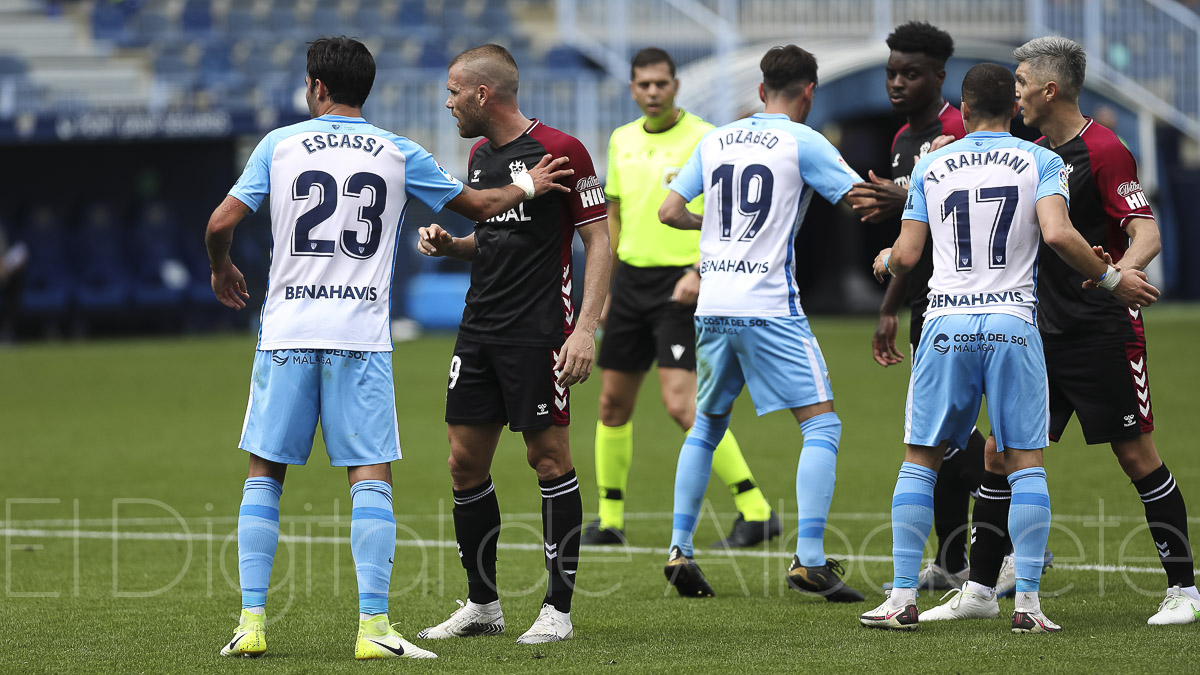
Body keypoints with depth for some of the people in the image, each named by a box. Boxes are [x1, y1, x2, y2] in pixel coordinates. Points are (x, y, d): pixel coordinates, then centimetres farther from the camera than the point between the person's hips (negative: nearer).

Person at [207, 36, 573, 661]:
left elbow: (221, 223, 2)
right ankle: (373, 626, -9)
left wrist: (221, 270, 23)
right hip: (361, 336, -1)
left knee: (265, 473, 9)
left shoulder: (279, 145, 4)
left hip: (287, 333, 1)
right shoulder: (399, 155, 6)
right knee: (370, 476, 0)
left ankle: (252, 621, 4)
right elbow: (480, 206, 16)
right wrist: (528, 186, 36)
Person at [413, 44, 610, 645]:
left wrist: (586, 327, -17)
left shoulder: (559, 151, -10)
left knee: (549, 460, -5)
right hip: (479, 327, 8)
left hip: (538, 331, -8)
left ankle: (559, 610, 1)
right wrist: (449, 244, 4)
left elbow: (599, 240, -9)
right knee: (465, 461, 6)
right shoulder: (480, 154, 13)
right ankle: (482, 605, 16)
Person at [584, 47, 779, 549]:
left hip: (679, 284, -7)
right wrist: (603, 286, 18)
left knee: (681, 403, -17)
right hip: (631, 279, 7)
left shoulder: (703, 139, -9)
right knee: (613, 402, 8)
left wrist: (699, 271, -22)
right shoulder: (622, 140, 11)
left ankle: (756, 511, -13)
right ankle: (609, 518, 20)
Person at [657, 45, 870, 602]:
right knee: (822, 425, -3)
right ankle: (809, 558, -14)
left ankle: (679, 550, 14)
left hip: (713, 306, 6)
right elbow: (866, 202, -4)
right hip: (770, 304, -6)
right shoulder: (802, 143, -2)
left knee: (706, 426, 21)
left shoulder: (715, 140, 12)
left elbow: (669, 211, 13)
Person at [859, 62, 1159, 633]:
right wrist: (1110, 280, 1)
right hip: (1012, 323, -1)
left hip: (946, 326, 1)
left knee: (920, 459, 8)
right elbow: (1057, 234, -12)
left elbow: (906, 255, 8)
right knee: (1025, 463, 3)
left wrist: (884, 262, 31)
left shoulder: (930, 167, 9)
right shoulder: (1042, 162, 4)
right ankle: (1027, 602, -4)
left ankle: (902, 596, 3)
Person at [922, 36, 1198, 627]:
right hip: (1044, 332, 8)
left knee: (1136, 455, -4)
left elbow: (1146, 232, -16)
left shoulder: (1103, 151, -11)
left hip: (1104, 330, -8)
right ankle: (979, 589, 9)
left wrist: (1123, 268, -38)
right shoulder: (1036, 152, 13)